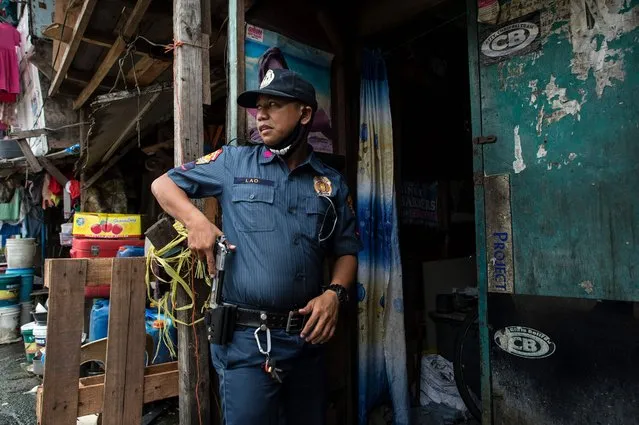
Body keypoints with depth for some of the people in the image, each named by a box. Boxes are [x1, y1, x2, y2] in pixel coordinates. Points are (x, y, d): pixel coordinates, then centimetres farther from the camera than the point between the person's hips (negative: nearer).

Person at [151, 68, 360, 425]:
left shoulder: (332, 183, 6)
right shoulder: (233, 162, 1)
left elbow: (348, 250, 9)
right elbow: (163, 184, 8)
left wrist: (334, 293, -9)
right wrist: (196, 220, -10)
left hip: (308, 338, 4)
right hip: (246, 339, -3)